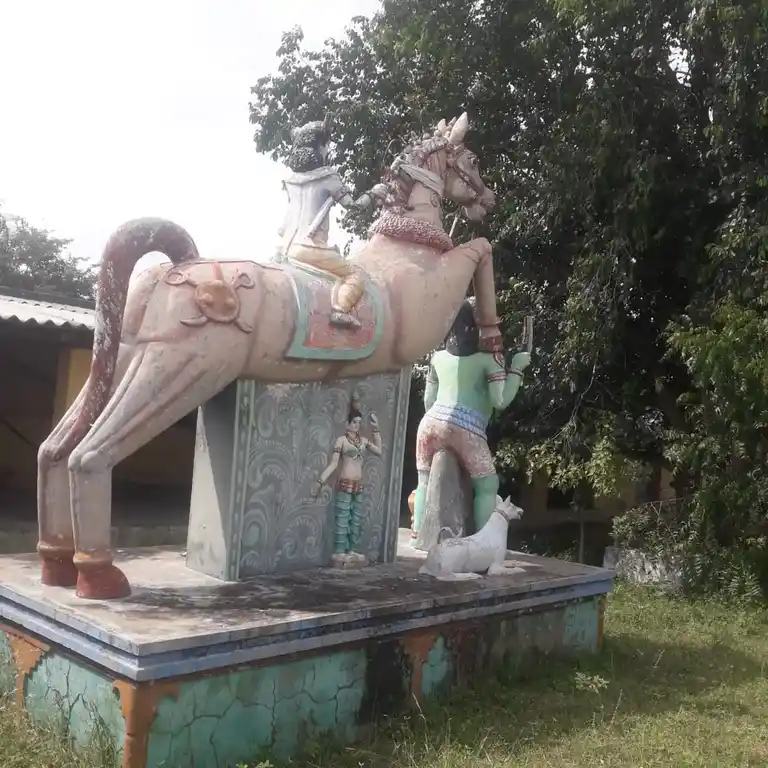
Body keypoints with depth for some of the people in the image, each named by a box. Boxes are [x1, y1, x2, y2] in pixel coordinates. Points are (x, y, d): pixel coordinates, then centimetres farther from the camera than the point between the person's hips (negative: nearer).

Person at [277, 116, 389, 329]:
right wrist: (374, 194, 17)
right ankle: (340, 309, -24)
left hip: (287, 245, 7)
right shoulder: (328, 177, -3)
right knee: (354, 276, 0)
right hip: (311, 247, -7)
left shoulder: (291, 180, 14)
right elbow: (353, 204, 2)